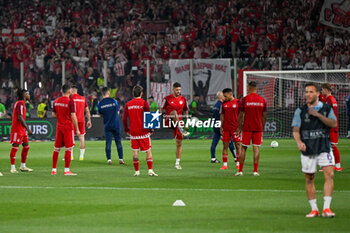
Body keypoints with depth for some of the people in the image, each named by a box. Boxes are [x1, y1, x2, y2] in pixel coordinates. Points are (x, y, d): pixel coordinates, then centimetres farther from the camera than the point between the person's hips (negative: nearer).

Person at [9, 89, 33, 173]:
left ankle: (23, 166, 17)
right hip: (17, 129, -10)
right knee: (15, 147, -6)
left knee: (26, 146, 10)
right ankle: (13, 168, -5)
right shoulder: (20, 103, -14)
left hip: (22, 130, 10)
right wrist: (28, 129, -24)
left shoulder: (21, 103, 17)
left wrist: (26, 128, 22)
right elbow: (20, 117, -22)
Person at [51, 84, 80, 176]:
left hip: (59, 127, 6)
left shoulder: (56, 101, 7)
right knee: (69, 148, -3)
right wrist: (77, 129, -8)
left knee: (56, 149, 10)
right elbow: (73, 116, -13)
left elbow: (53, 114, 14)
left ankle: (54, 169, 13)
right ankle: (66, 170, -6)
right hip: (68, 127, -6)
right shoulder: (70, 101, -12)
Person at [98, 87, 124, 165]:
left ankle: (109, 159, -1)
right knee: (118, 142, 6)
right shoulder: (114, 101, -4)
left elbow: (100, 114, 10)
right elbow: (118, 112, 7)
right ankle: (121, 159, 4)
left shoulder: (100, 104, -3)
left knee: (108, 143, 4)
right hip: (116, 125, 0)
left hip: (107, 126, 0)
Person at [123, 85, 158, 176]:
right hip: (143, 131, -3)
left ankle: (136, 171, 8)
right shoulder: (144, 103, -8)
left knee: (135, 151, 8)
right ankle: (150, 170, -4)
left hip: (133, 131, 3)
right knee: (148, 151, 3)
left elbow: (124, 119, 2)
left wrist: (126, 130, 12)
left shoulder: (128, 104, 2)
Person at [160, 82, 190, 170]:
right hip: (169, 121, -3)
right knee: (174, 112, -36)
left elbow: (186, 111, 16)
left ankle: (177, 163, 10)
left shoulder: (183, 99, 7)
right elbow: (161, 109, 1)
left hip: (179, 122, 4)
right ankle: (181, 130, -48)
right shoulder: (167, 99, -3)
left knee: (179, 143, 2)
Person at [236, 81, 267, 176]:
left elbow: (241, 115, -4)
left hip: (247, 127, -2)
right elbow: (264, 116, 6)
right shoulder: (262, 100, 3)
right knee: (256, 148, 2)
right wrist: (262, 128, 15)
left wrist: (239, 128, 4)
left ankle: (240, 170, 6)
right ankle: (255, 171, -2)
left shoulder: (244, 99, -5)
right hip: (258, 127, 2)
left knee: (243, 148, 5)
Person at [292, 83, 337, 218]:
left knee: (329, 175, -14)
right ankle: (314, 209, 14)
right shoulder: (300, 111, 6)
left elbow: (334, 124, -5)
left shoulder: (326, 108, 7)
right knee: (309, 179, 3)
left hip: (324, 148, -1)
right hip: (307, 150, 1)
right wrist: (299, 142, -18)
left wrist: (318, 115, -14)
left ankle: (326, 208, -13)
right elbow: (295, 130, 2)